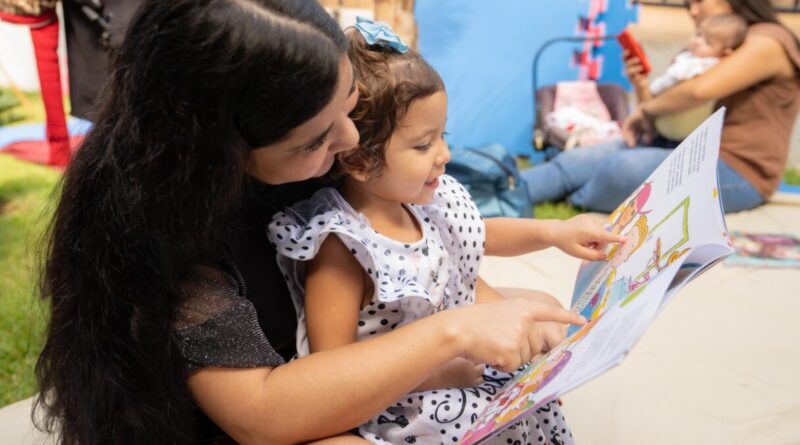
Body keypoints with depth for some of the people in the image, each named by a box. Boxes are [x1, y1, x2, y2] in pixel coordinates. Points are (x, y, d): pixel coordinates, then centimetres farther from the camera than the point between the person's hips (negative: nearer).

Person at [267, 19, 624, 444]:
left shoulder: (420, 198, -6)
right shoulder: (340, 248, -27)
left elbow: (477, 235, 16)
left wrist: (554, 232, 5)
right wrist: (439, 373, -27)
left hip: (459, 356, 8)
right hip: (398, 407, -8)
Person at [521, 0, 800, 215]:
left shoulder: (767, 40, -7)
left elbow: (700, 90, -25)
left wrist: (646, 110, -9)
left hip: (736, 171, -9)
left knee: (627, 168, -34)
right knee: (576, 161, -9)